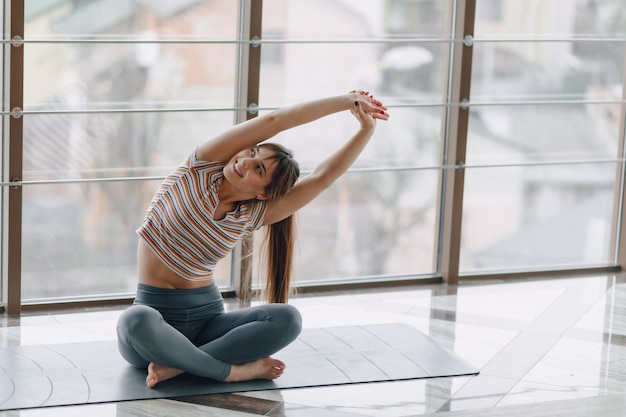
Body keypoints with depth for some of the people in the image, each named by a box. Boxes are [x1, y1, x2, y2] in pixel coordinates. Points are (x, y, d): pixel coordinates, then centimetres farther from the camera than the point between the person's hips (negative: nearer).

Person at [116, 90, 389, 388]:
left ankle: (177, 365, -26)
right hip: (156, 310, -3)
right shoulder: (202, 167, -6)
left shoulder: (253, 215, 0)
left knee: (287, 318, -24)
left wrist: (367, 130, -13)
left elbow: (322, 177, -8)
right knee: (137, 322, -41)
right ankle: (234, 370, -21)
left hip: (206, 315, 3)